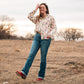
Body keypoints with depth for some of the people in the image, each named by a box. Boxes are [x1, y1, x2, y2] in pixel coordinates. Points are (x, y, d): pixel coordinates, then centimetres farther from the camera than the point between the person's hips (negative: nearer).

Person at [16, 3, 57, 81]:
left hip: (45, 38, -3)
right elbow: (29, 16, 4)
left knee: (43, 57, -1)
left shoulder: (50, 17, 8)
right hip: (37, 37, 4)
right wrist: (35, 9, 5)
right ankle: (24, 72, -20)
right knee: (31, 54, -10)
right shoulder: (37, 18, 19)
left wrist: (50, 34, -11)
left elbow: (54, 28, 6)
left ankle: (41, 75, 7)